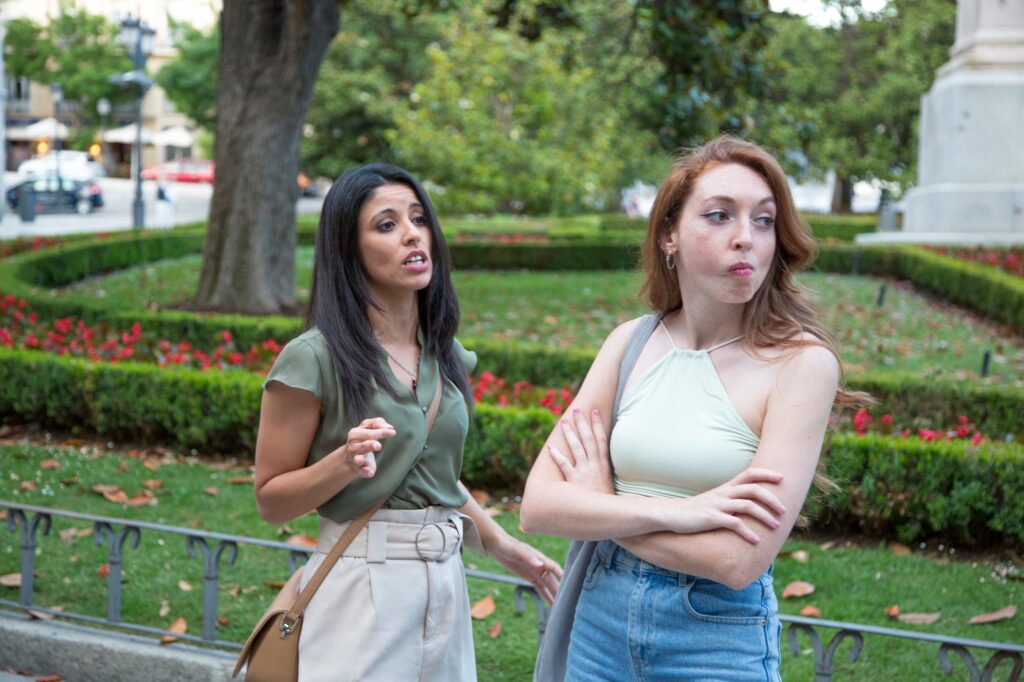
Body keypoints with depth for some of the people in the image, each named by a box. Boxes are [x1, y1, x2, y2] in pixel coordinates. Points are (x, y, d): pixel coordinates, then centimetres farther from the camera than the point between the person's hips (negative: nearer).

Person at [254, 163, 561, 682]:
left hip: (445, 584, 6)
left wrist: (502, 546, 16)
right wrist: (345, 462, -23)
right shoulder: (314, 358, -12)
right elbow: (270, 500, -7)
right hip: (360, 591, -6)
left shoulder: (445, 356, 7)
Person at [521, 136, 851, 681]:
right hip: (602, 621, 4)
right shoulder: (632, 343, -1)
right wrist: (672, 513, -21)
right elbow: (537, 506, -7)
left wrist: (601, 506, -10)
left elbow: (740, 560, -21)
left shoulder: (802, 363, -14)